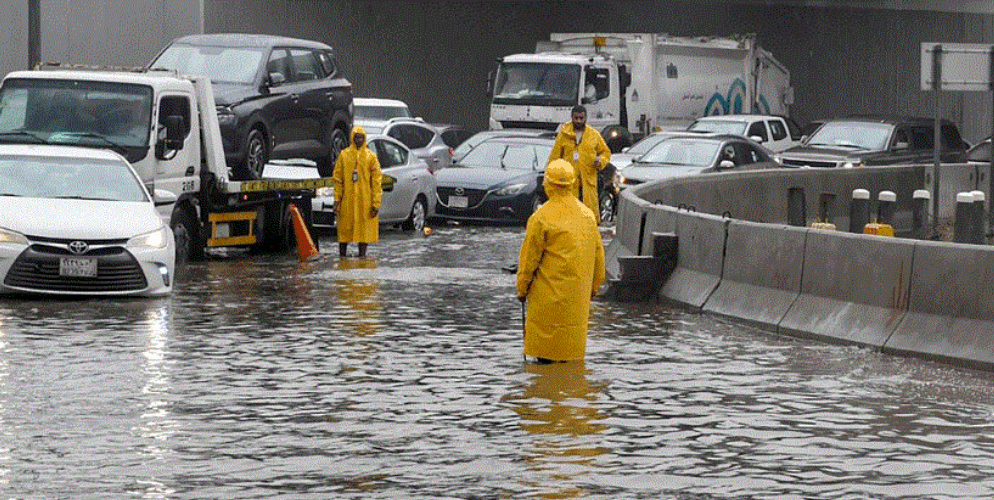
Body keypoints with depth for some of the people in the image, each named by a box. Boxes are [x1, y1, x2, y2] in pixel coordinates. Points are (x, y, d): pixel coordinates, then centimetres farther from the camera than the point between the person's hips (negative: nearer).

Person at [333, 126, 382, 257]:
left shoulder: (370, 156, 5)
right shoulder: (344, 155, 7)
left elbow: (376, 181, 3)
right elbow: (337, 178, 8)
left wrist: (375, 203, -5)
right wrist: (337, 199, -1)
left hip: (365, 201, -1)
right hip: (347, 201, 1)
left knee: (364, 230, -1)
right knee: (345, 229, 2)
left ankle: (362, 254, 5)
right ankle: (342, 255, 8)